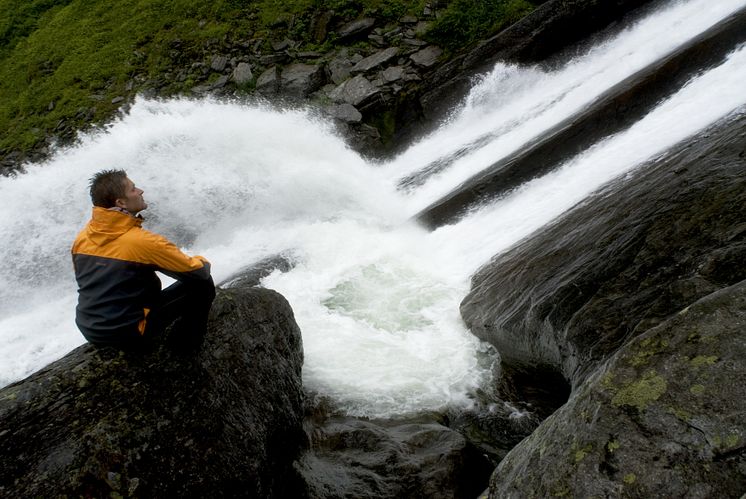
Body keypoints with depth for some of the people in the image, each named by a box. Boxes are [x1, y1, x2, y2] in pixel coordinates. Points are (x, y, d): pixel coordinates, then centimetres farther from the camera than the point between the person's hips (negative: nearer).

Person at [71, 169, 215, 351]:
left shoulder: (82, 238, -2)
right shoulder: (141, 241, -21)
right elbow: (198, 271, -12)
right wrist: (202, 261, 11)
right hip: (127, 335, -7)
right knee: (202, 282, -1)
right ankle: (186, 341, 13)